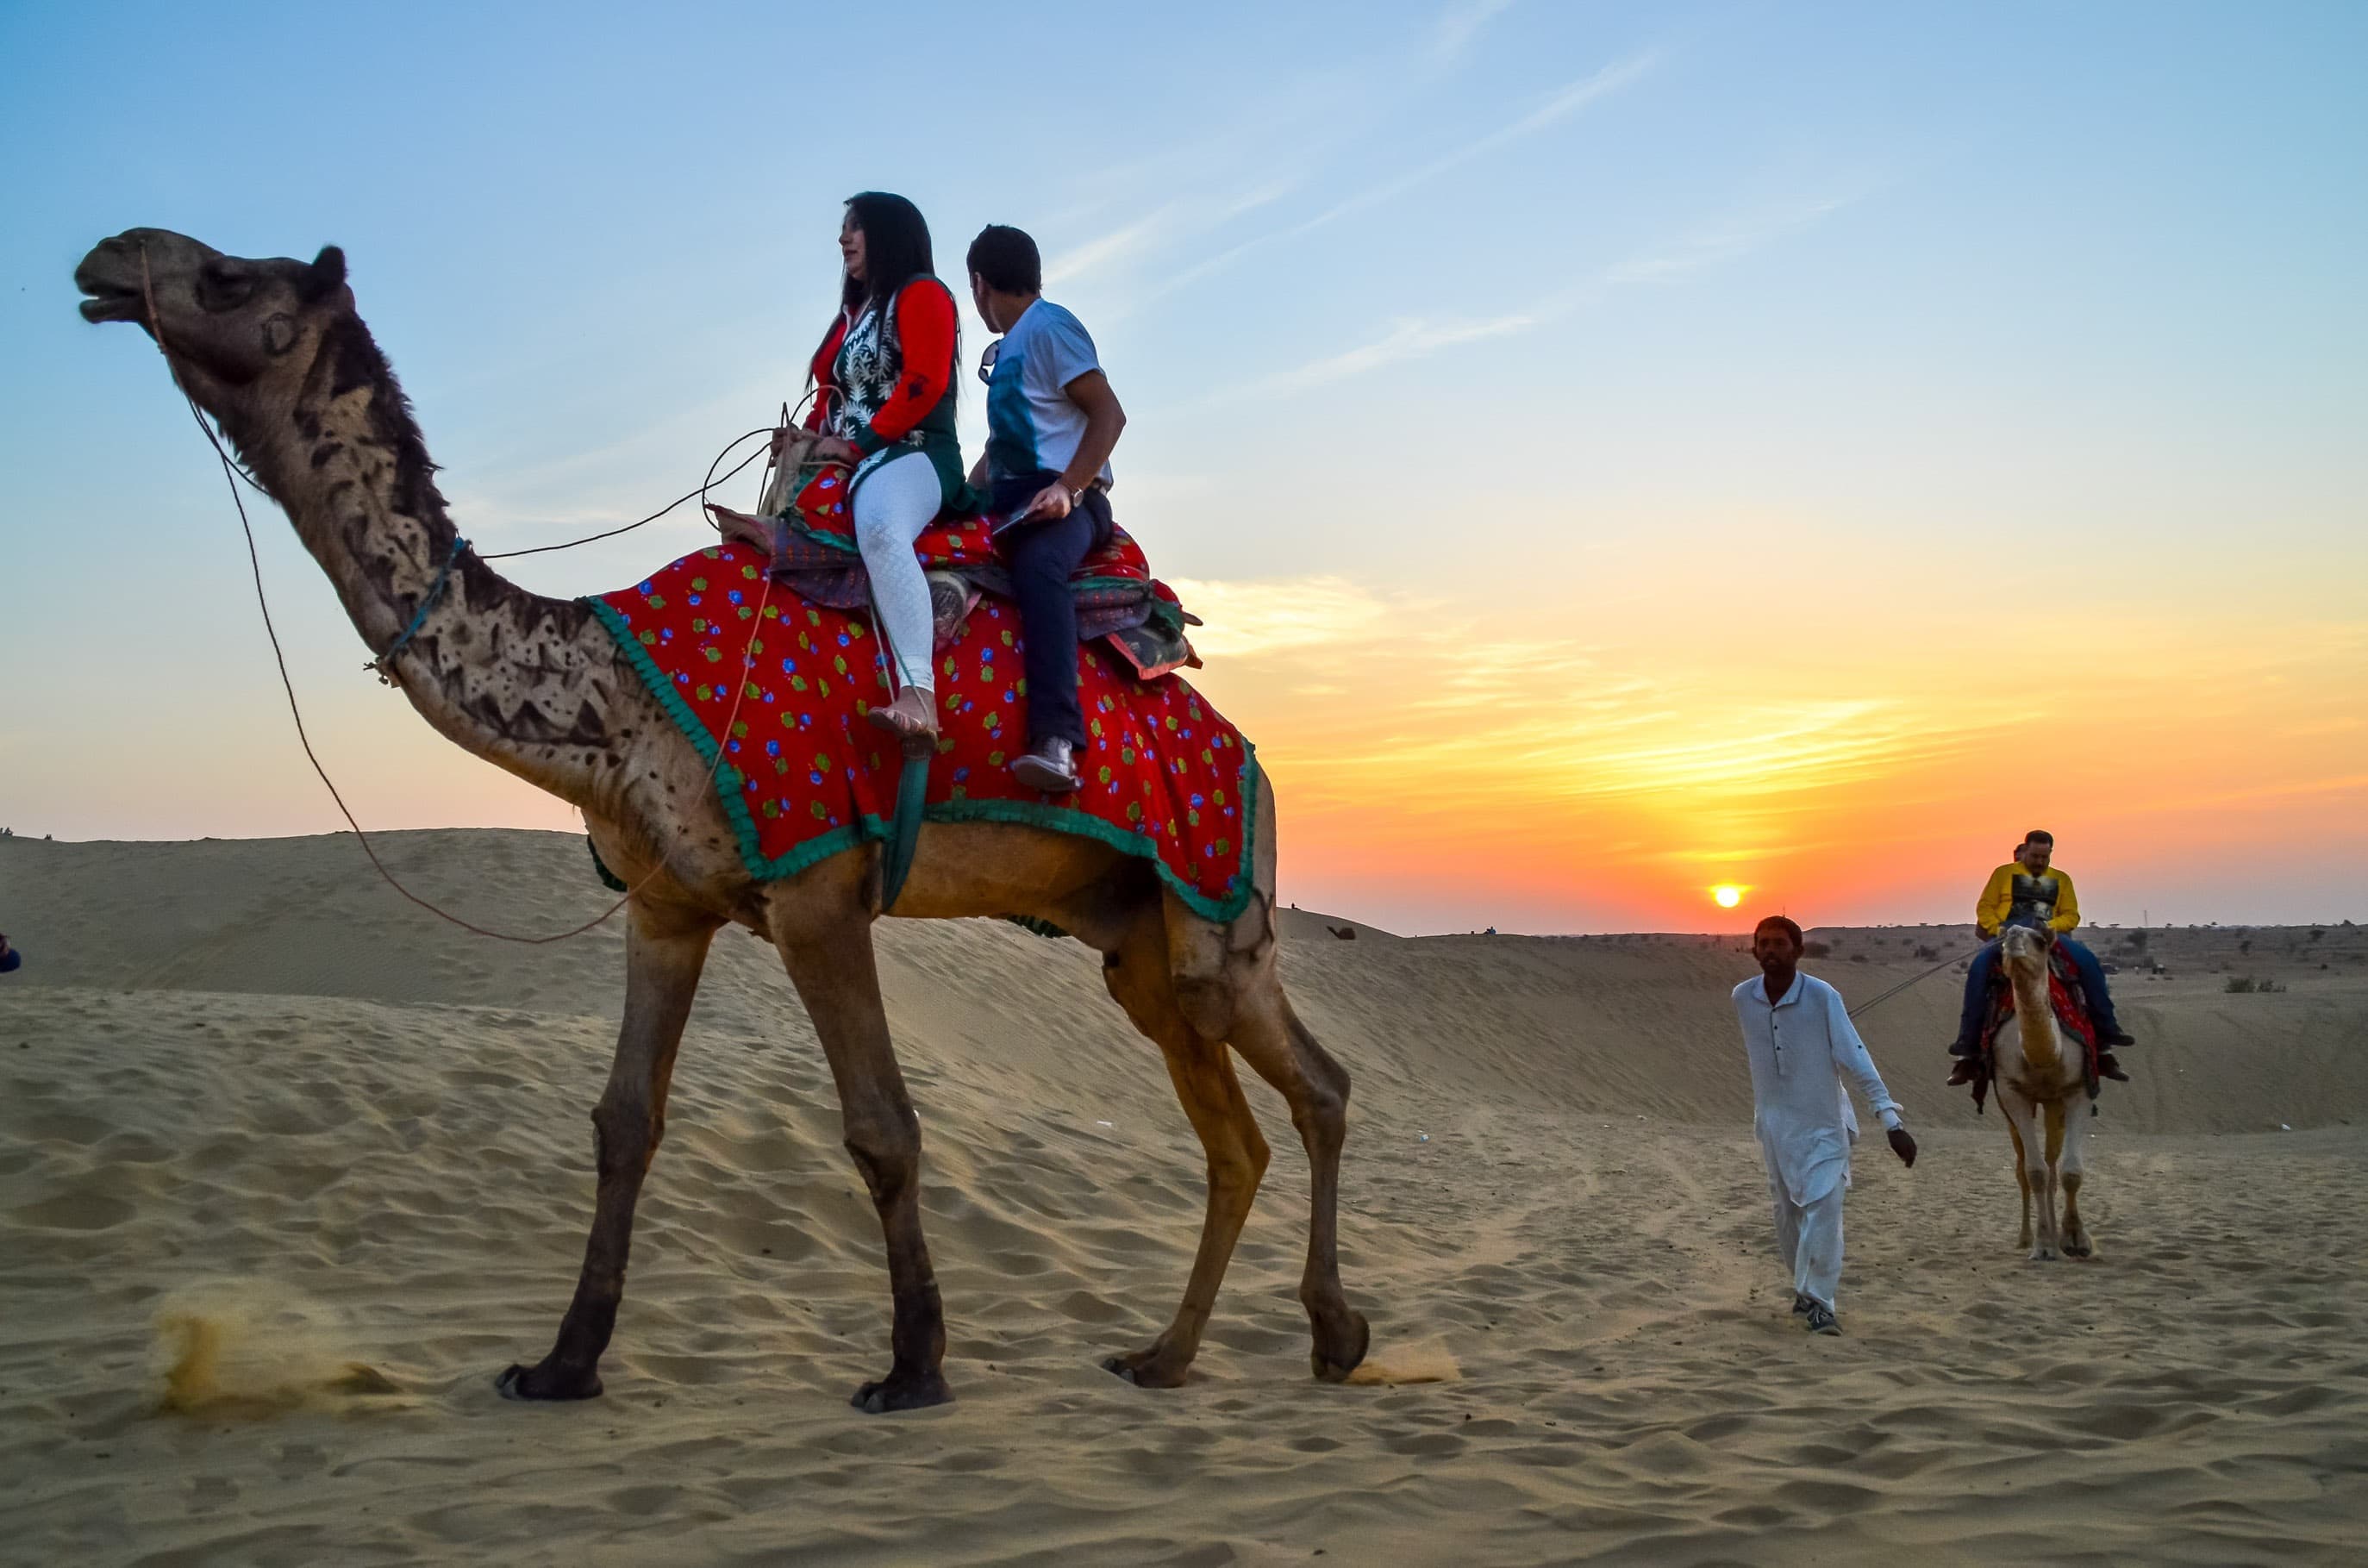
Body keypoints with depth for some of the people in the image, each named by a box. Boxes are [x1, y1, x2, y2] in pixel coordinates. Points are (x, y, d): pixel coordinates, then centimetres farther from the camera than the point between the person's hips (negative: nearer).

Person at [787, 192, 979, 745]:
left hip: (912, 454, -11)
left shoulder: (921, 293, 0)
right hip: (853, 462, 11)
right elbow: (832, 394, 23)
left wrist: (856, 445, -16)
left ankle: (918, 697, -53)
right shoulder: (854, 312, 26)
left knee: (880, 529, -40)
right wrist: (808, 438, 2)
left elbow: (924, 383, -13)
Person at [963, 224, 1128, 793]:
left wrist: (1066, 489, -22)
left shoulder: (1049, 326, -1)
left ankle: (1057, 743, -53)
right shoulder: (1008, 348, 26)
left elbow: (1109, 415, -11)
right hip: (1009, 501, 10)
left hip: (1064, 499, -10)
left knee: (1038, 565, -38)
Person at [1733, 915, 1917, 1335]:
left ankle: (1817, 1302, -5)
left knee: (1822, 1210, -13)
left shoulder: (1823, 997, -18)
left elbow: (1856, 1059, -19)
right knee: (1787, 1215, 13)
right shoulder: (1743, 998, -7)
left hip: (1823, 1123, -4)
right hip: (1774, 1124, 4)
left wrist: (1892, 1122, -23)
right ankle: (1804, 1287, 33)